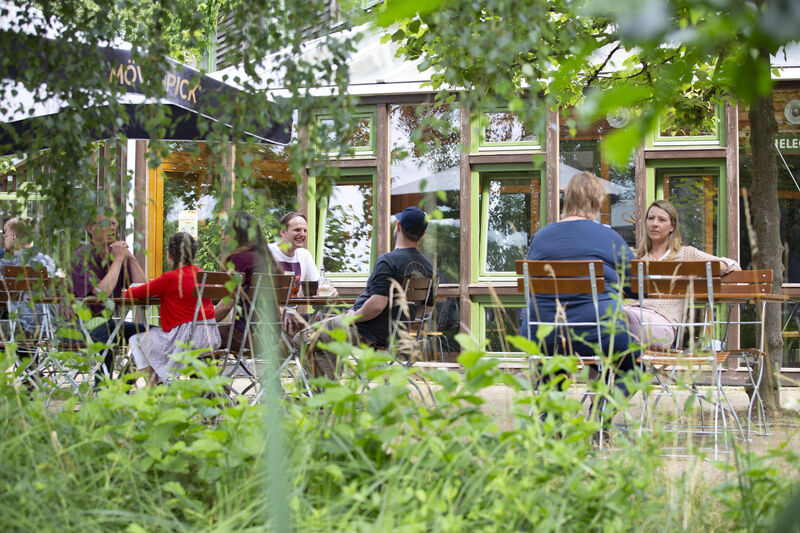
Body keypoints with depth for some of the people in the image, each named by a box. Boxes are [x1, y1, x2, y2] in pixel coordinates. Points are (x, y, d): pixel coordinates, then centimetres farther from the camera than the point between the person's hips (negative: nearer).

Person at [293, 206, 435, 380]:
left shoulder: (388, 260, -23)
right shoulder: (428, 266, 1)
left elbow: (377, 305, -32)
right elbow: (428, 306, 10)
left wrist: (352, 317, -13)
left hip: (367, 333, -9)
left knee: (302, 340, 2)